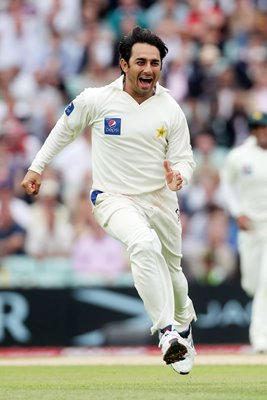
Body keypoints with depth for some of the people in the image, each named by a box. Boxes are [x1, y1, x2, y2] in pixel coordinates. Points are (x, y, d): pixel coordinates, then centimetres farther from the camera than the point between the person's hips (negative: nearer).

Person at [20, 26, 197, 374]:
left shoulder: (171, 110, -5)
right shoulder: (96, 100, -9)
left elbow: (185, 158, 3)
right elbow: (65, 128, 10)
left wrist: (179, 176, -20)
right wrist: (37, 167, 13)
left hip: (161, 200, 3)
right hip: (113, 199, -3)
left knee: (172, 270, 17)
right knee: (145, 244, -33)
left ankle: (182, 323, 49)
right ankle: (166, 332, -33)